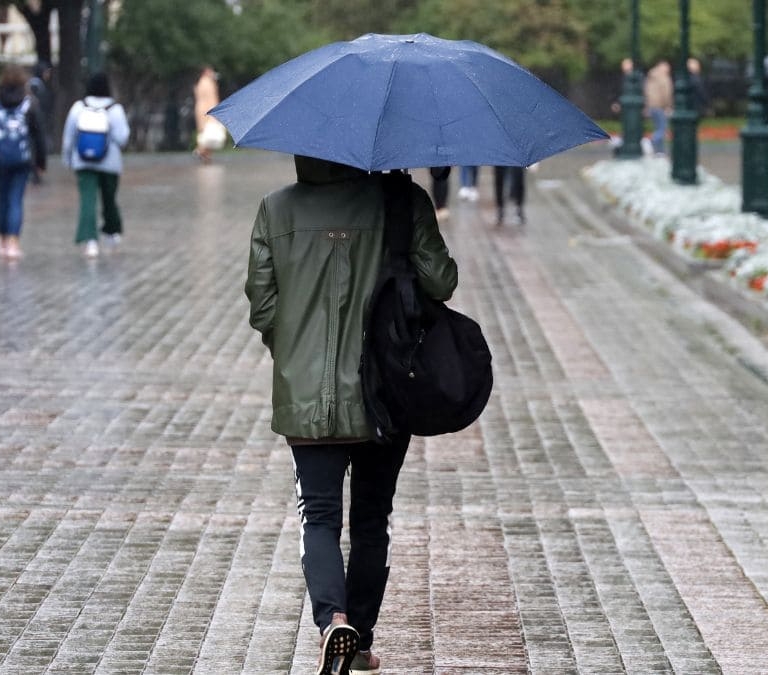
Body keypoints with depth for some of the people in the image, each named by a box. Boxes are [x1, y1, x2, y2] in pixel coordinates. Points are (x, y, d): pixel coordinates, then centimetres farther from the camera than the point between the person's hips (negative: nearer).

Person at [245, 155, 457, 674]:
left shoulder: (277, 211, -3)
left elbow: (261, 306, 1)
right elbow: (439, 283, -9)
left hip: (306, 398, 0)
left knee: (320, 517, 4)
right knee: (371, 520, 15)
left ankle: (333, 619, -21)